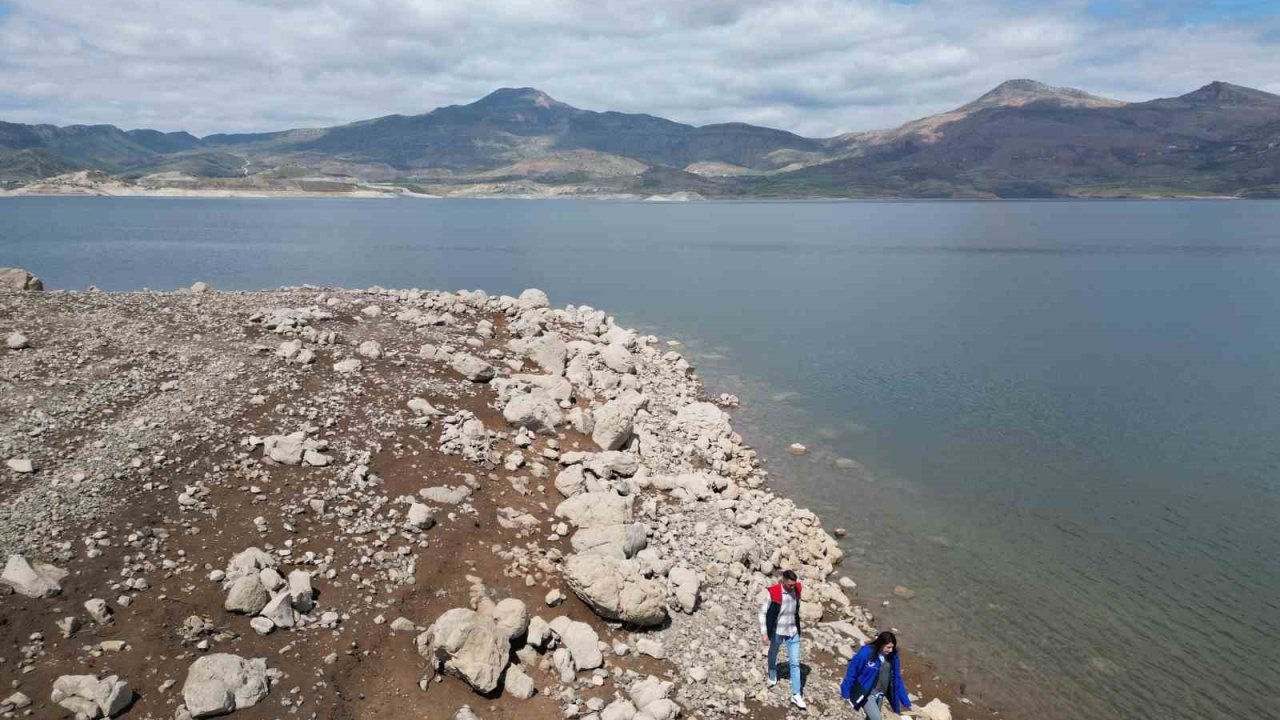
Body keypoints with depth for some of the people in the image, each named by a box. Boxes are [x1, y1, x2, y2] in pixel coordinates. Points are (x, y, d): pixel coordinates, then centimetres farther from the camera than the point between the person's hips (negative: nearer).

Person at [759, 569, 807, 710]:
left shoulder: (797, 589, -11)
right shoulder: (773, 593, -24)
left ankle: (796, 695, 7)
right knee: (773, 655, 22)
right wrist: (765, 634, -14)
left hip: (793, 632, 2)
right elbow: (763, 612, -14)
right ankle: (772, 676, 51)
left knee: (795, 663, 1)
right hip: (777, 632, -2)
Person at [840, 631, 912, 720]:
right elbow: (852, 672, -13)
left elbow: (897, 679, 3)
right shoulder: (866, 653, -22)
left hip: (880, 695, 6)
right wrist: (845, 692, -8)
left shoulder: (892, 657, -6)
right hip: (865, 694, -6)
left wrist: (905, 702, 3)